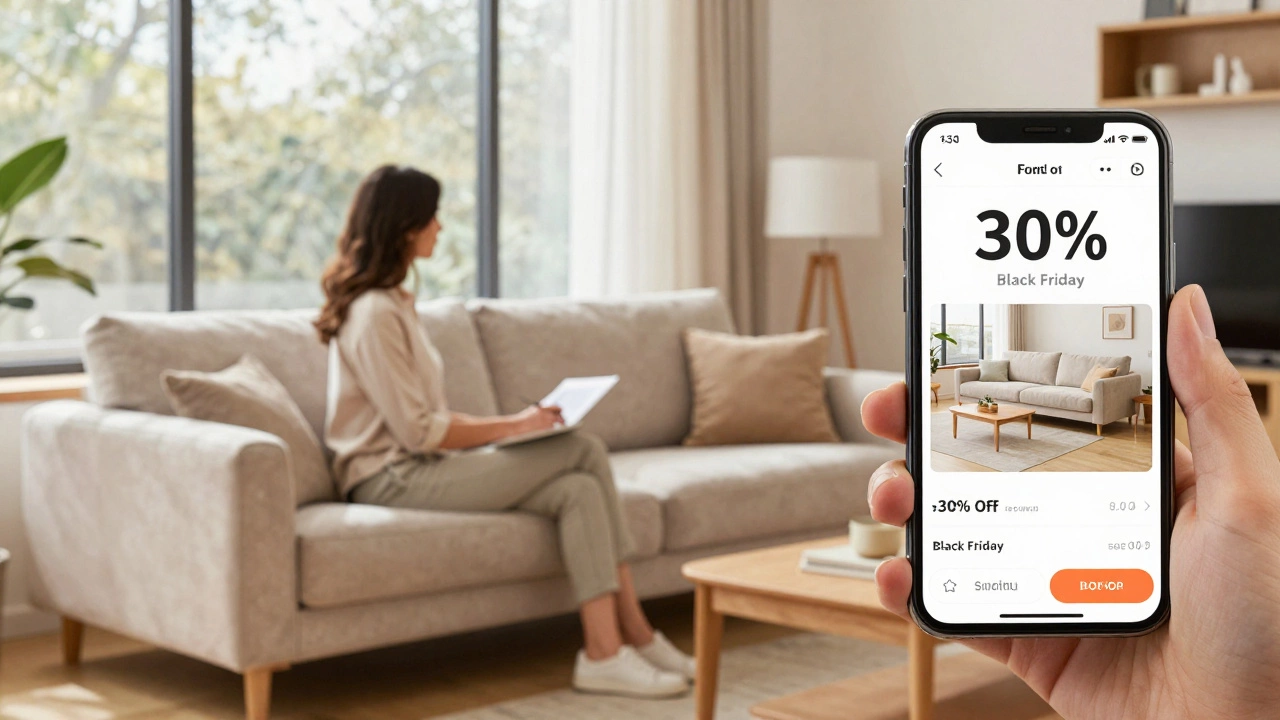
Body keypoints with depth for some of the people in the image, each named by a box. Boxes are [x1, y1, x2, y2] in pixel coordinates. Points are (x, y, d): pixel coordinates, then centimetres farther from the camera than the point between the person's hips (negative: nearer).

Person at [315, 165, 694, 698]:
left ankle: (606, 649, -15)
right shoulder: (373, 313, -15)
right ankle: (630, 634, -10)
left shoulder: (393, 302, 17)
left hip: (418, 467, 9)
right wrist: (512, 426, -9)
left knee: (579, 490, -12)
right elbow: (418, 431, -18)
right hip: (393, 479, -9)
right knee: (584, 451, -15)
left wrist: (509, 424, 4)